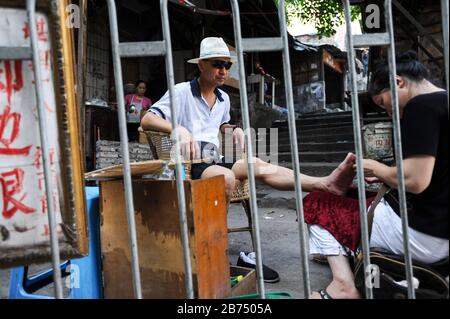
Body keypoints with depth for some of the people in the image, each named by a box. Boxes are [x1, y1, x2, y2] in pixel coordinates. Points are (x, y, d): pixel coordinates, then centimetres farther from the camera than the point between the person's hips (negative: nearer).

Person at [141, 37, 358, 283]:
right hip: (188, 164, -6)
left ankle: (326, 183, -28)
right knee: (226, 176, -35)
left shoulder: (223, 99, 15)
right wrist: (179, 129, -33)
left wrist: (234, 129, 12)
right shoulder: (181, 92, -7)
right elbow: (146, 120, -16)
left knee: (258, 166, -16)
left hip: (214, 160, 6)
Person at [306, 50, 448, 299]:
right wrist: (384, 177, 10)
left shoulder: (420, 105, -16)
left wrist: (375, 168, -7)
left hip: (425, 232, -10)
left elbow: (415, 181, -25)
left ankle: (343, 286, -6)